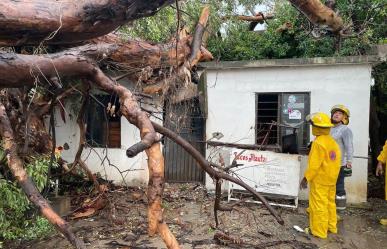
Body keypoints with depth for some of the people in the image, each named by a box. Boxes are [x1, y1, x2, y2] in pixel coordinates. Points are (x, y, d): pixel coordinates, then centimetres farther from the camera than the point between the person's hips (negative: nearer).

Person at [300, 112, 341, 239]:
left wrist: (306, 178, -16)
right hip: (331, 179, 9)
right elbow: (336, 161, 10)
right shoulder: (333, 142, 6)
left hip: (319, 180, -9)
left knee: (319, 205, 0)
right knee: (330, 203, 19)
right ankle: (331, 227, 32)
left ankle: (319, 231, 9)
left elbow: (314, 164, -22)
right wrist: (333, 176, 18)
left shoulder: (318, 142, -19)